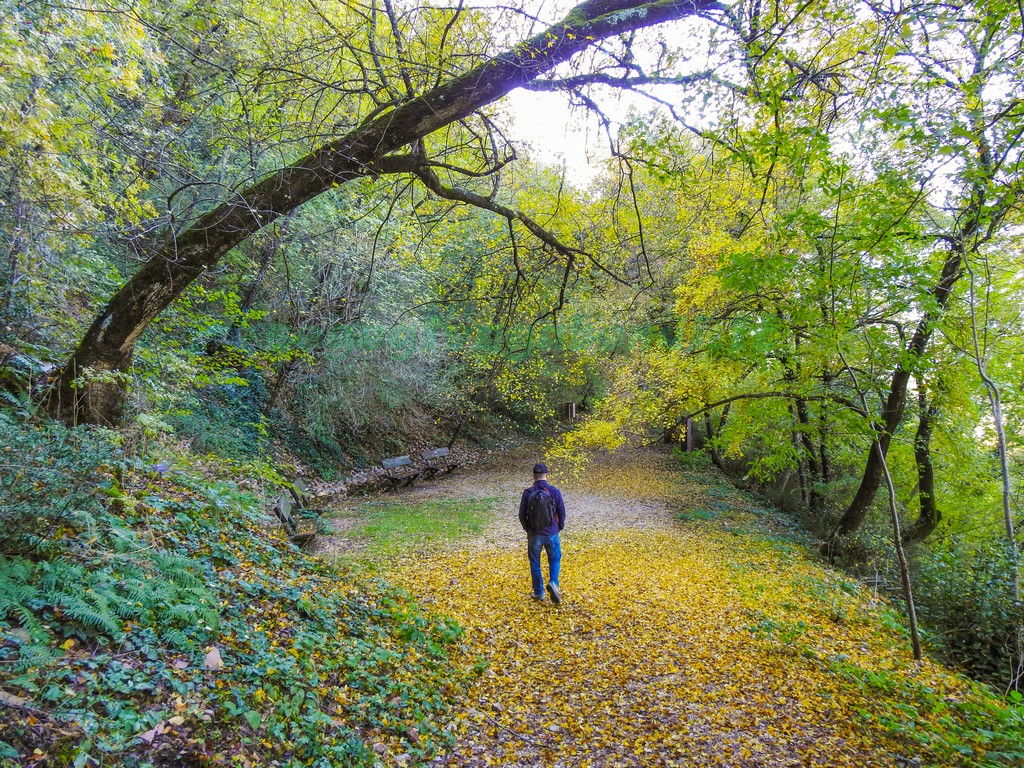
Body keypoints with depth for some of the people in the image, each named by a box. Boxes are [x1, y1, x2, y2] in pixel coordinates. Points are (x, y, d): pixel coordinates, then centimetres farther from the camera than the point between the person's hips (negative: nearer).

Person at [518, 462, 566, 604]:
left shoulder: (528, 493, -8)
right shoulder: (554, 491, -9)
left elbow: (522, 515, -2)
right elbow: (562, 513, -3)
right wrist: (559, 528, 15)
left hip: (534, 534, 0)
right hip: (551, 533, 0)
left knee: (535, 563, 14)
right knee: (555, 560, 16)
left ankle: (539, 592, 20)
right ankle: (553, 582, -8)